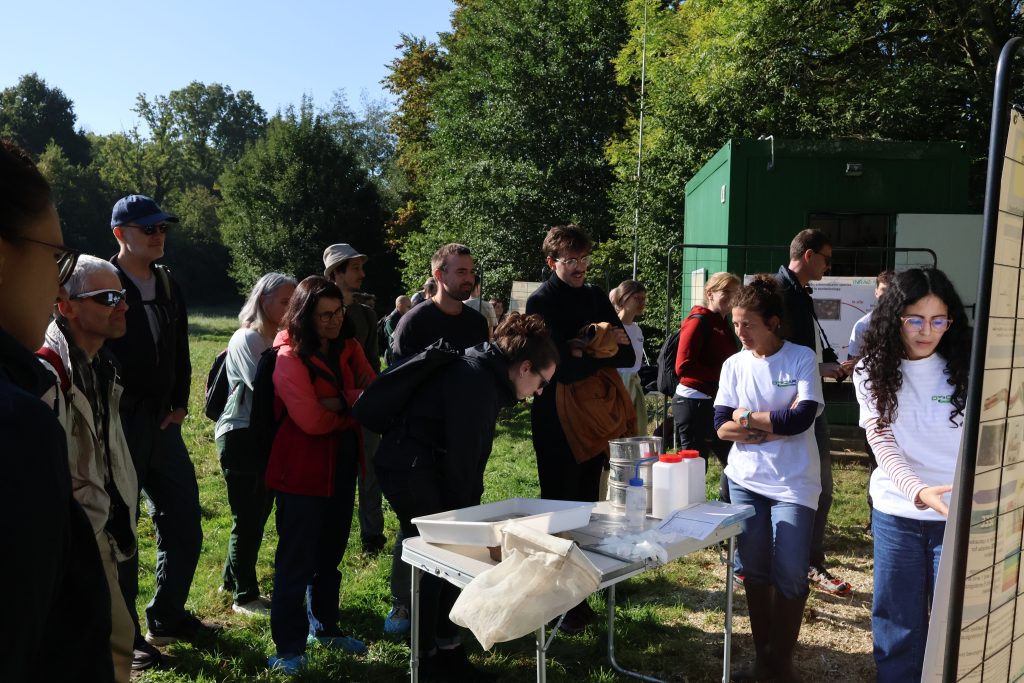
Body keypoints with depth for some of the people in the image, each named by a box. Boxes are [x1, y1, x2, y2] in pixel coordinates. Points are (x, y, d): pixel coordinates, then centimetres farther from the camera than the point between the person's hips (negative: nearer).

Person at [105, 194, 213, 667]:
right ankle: (124, 637, 18)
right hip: (118, 425, -6)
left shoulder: (169, 288, 11)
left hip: (161, 423, 6)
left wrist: (179, 405, 9)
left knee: (184, 525, 11)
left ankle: (167, 618, 29)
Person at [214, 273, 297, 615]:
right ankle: (244, 596, 14)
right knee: (247, 517, 1)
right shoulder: (247, 339, -11)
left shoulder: (281, 340, 10)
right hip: (242, 436, -7)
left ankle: (232, 581, 32)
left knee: (257, 515, 15)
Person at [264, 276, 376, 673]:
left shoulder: (348, 348, 5)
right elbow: (311, 420, -22)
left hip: (342, 464, 7)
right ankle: (289, 646, 16)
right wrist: (353, 409, -8)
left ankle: (324, 627, 36)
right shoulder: (290, 356, -15)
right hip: (303, 468, -7)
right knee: (296, 559, 3)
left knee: (330, 553, 19)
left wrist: (334, 402, -22)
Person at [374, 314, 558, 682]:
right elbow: (462, 459, -21)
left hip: (428, 466, 10)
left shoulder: (485, 375, 7)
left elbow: (467, 454, 11)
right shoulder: (476, 384, -24)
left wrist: (470, 511, 11)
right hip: (409, 468, -10)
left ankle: (447, 651, 22)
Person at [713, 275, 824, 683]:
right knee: (755, 571, 10)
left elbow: (800, 420, -19)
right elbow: (722, 427, -5)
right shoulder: (733, 365, 2)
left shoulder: (802, 358, -7)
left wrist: (746, 416, -10)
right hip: (745, 480, 3)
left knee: (790, 575, -1)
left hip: (793, 483, -3)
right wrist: (776, 424, -15)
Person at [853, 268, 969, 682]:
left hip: (959, 514, -1)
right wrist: (919, 491, -27)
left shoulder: (967, 369, -7)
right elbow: (882, 443, -10)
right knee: (898, 620, 14)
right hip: (895, 512, 1)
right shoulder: (873, 371, -4)